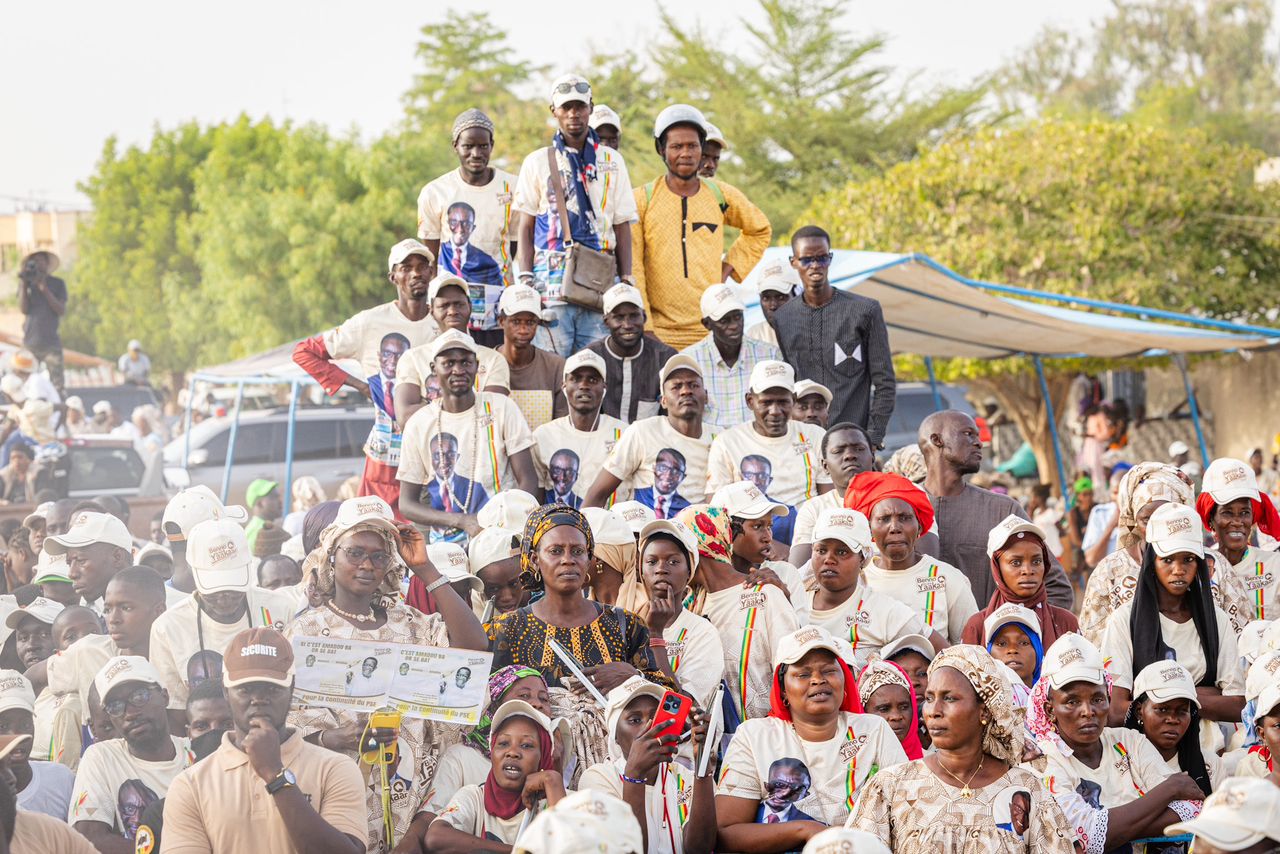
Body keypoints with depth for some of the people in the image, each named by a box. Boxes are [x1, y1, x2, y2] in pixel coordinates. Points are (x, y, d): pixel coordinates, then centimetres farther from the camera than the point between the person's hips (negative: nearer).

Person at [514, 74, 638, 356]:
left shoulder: (612, 161, 14)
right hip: (551, 278, -1)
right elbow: (526, 227, 10)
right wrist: (525, 277, -3)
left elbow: (622, 225, 13)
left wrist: (626, 278, 3)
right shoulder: (537, 162, 11)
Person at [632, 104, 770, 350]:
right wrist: (642, 328, -7)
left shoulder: (722, 196, 10)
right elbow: (631, 267, -1)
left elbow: (760, 231, 29)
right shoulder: (641, 200, 2)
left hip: (713, 330, 2)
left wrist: (729, 268, 15)